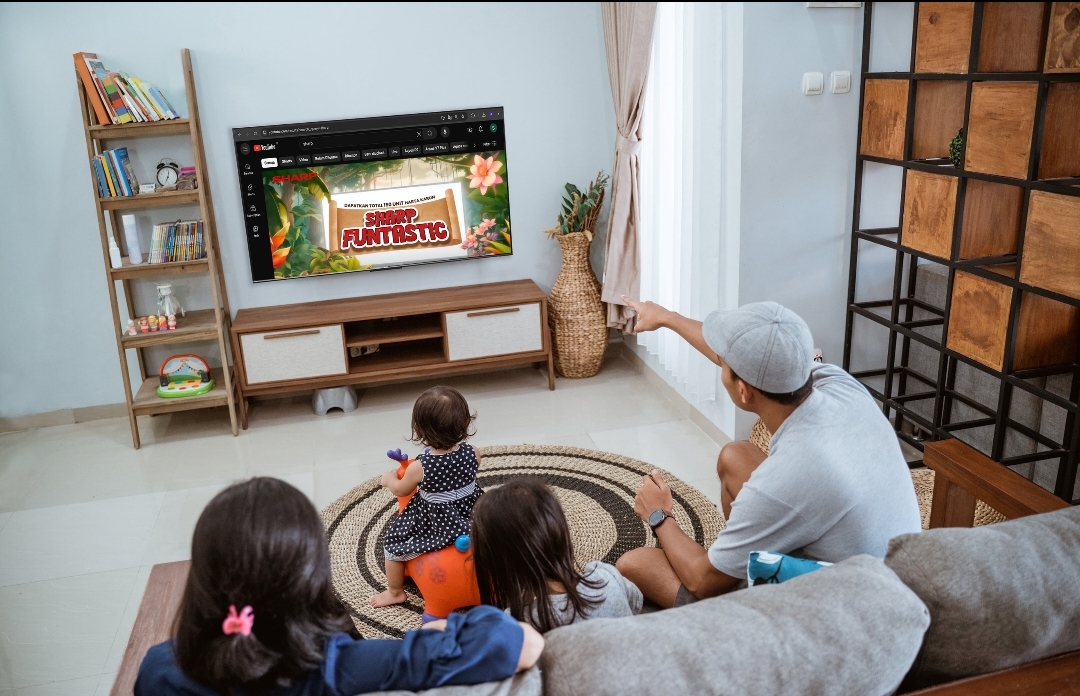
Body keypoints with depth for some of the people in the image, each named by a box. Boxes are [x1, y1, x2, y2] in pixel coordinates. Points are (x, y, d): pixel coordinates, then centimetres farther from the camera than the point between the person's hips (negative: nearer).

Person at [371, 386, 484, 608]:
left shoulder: (420, 467, -27)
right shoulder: (471, 452, -17)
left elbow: (400, 490, -6)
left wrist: (389, 479, 17)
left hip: (435, 527, -4)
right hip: (471, 518, 4)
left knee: (393, 542, 18)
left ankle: (395, 592, 36)